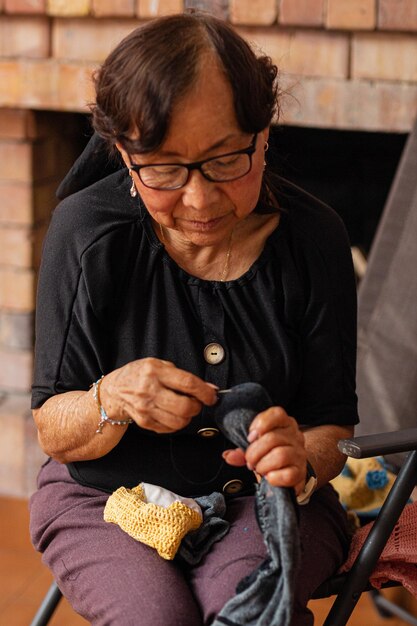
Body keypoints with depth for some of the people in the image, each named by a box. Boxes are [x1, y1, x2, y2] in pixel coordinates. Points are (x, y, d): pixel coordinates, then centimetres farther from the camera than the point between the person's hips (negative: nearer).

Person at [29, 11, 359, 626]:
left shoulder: (312, 237, -10)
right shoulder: (88, 230, -12)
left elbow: (333, 420, -1)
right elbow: (53, 434, -6)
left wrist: (303, 460, -25)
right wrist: (111, 402, -30)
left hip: (261, 502, 0)